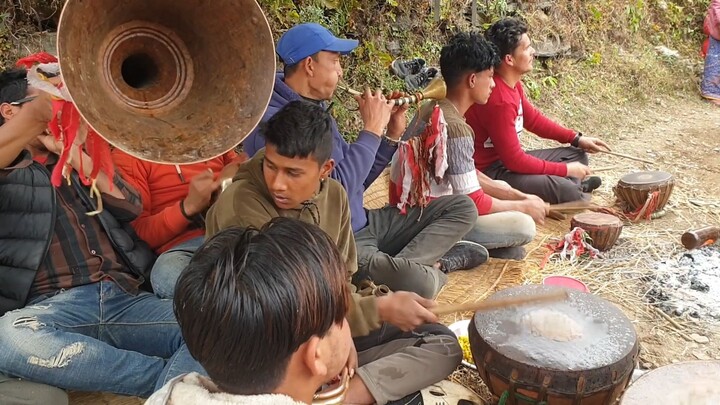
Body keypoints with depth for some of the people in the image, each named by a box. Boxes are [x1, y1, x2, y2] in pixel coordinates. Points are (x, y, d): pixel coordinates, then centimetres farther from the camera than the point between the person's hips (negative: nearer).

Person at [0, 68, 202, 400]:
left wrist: (72, 151, 8)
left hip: (124, 298, 3)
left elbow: (130, 207, 11)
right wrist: (38, 113, -5)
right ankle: (175, 378, -31)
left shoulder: (81, 160, 27)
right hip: (54, 307, -3)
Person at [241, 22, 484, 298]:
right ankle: (428, 262, 0)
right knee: (420, 282, -33)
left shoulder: (315, 109, 11)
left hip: (362, 225, 10)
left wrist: (391, 136, 5)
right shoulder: (273, 122, -19)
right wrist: (372, 129, -14)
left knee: (462, 208, 6)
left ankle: (401, 263, -11)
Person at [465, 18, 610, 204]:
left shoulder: (512, 83, 2)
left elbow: (533, 119, 18)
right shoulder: (499, 100, -29)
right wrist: (566, 170, -18)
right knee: (563, 187, -27)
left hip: (508, 158, 11)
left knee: (577, 155, 14)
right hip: (489, 172, -11)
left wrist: (576, 138, 11)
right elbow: (515, 160, -27)